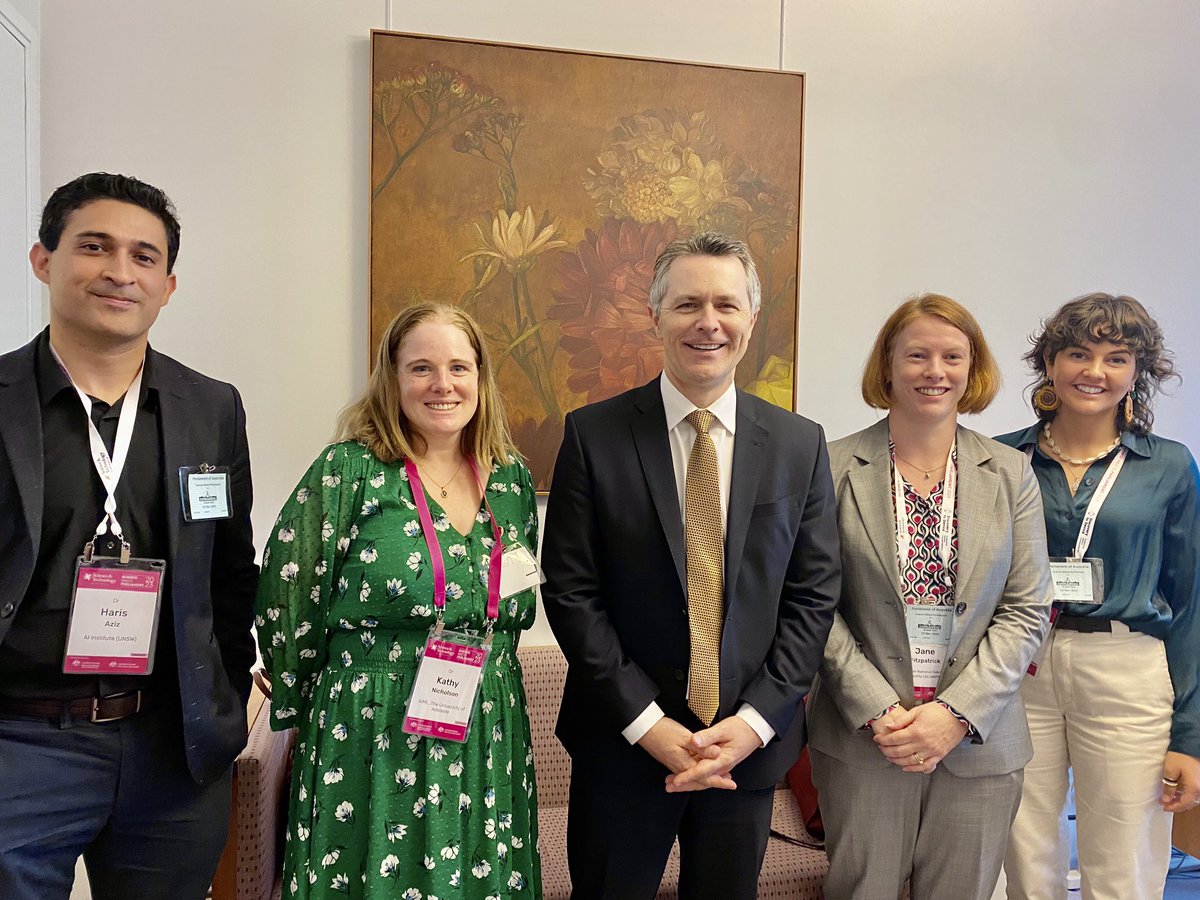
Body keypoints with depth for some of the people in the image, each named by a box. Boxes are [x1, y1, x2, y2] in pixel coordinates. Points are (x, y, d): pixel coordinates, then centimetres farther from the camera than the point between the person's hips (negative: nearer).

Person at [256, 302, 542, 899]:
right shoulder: (351, 469, -8)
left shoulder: (512, 479, 5)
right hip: (372, 740, -4)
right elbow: (285, 599, -3)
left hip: (491, 741, 4)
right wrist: (305, 706, 4)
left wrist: (486, 677, 12)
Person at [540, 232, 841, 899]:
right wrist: (645, 721, -13)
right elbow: (570, 590, -9)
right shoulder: (594, 435, -8)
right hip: (623, 742, -2)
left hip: (751, 743, 2)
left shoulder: (801, 444, -1)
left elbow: (813, 594, -1)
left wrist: (755, 720, -10)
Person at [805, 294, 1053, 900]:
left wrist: (956, 713, -10)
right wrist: (878, 709, -12)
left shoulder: (1011, 474, 4)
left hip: (978, 743, 2)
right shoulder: (835, 467, -3)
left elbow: (1027, 611, 1)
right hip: (861, 737, -1)